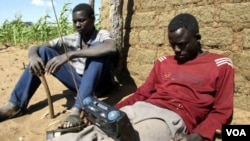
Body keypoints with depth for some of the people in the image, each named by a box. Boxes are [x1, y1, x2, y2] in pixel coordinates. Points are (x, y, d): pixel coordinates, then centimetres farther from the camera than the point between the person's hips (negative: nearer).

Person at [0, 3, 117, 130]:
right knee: (44, 52, -9)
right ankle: (16, 105, -14)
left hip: (100, 85, -4)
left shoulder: (102, 35, -13)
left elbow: (112, 48, -40)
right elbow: (34, 48, -3)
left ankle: (76, 110, -44)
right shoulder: (70, 40, -1)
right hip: (79, 84, 4)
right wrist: (34, 56, -30)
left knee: (98, 48, -32)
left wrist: (70, 54, -44)